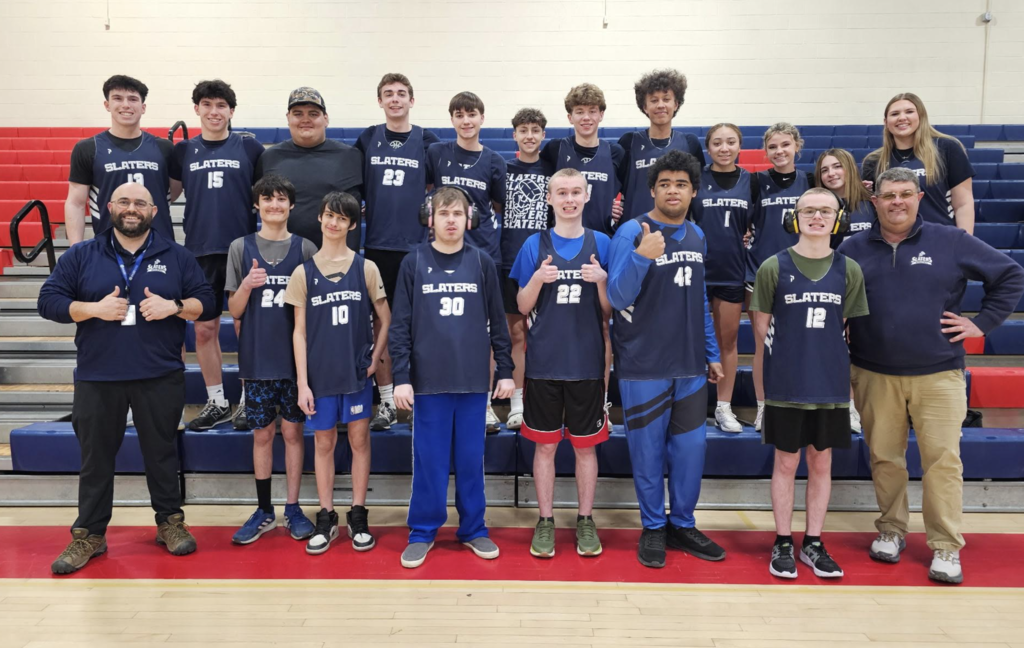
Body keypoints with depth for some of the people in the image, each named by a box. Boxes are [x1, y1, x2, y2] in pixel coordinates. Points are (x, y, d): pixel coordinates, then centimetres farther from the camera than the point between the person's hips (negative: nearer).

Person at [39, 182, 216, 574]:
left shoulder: (176, 256, 5)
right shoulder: (80, 256, 5)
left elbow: (206, 300, 5)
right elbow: (48, 301, 2)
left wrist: (174, 306, -14)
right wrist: (93, 309, -14)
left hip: (160, 377, 0)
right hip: (97, 378, 1)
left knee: (162, 453, 10)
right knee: (95, 458, 10)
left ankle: (170, 522, 25)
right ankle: (89, 535, 22)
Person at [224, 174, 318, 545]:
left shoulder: (305, 249, 3)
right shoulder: (241, 248, 4)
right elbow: (234, 311, 2)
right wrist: (246, 285, -16)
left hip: (295, 358, 0)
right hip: (257, 359, 1)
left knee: (292, 431, 6)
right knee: (262, 434, 8)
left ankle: (293, 508, 18)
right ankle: (264, 511, 21)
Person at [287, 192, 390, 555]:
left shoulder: (366, 268, 1)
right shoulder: (303, 272, 1)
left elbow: (385, 320, 7)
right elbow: (299, 331, 0)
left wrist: (375, 358, -3)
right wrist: (302, 383, -5)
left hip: (357, 372, 0)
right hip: (320, 374, 0)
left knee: (359, 439, 6)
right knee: (324, 443, 8)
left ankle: (358, 516, 18)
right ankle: (326, 519, 20)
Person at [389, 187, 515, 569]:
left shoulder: (482, 263, 4)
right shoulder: (413, 263, 1)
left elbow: (497, 322, 7)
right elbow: (400, 326, -1)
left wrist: (506, 371, 4)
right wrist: (401, 377, -6)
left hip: (474, 381, 1)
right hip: (429, 381, -1)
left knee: (471, 459, 10)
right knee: (429, 461, 6)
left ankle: (473, 529, 24)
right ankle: (422, 532, 21)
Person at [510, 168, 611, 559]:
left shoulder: (601, 244, 3)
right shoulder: (535, 245, 2)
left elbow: (609, 312, 3)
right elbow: (523, 308, 3)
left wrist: (602, 281, -16)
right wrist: (537, 280, -16)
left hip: (587, 363, 0)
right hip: (544, 363, 0)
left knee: (586, 446, 9)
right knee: (545, 445, 8)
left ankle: (585, 520, 24)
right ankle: (545, 521, 22)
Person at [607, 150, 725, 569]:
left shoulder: (696, 236, 10)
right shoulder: (632, 232, -9)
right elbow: (617, 298, -17)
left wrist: (712, 354, 16)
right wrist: (641, 256, -33)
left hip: (690, 366, 5)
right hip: (643, 367, -5)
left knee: (691, 448, 10)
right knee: (648, 451, 6)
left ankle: (683, 525, 28)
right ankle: (653, 528, 24)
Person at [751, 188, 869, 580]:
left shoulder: (849, 270, 3)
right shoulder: (774, 267, -4)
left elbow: (845, 325, 9)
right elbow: (762, 326, 0)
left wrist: (823, 355, 3)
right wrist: (791, 355, 1)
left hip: (831, 385, 3)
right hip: (786, 385, -2)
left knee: (822, 463, 11)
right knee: (786, 463, 7)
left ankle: (813, 543, 25)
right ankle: (783, 544, 20)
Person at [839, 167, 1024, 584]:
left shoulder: (952, 242, 2)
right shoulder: (853, 250, 5)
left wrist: (983, 322, 1)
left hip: (938, 375, -1)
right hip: (874, 376, 1)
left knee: (943, 460, -1)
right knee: (884, 458, 9)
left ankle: (946, 548, 11)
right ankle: (891, 531, 26)